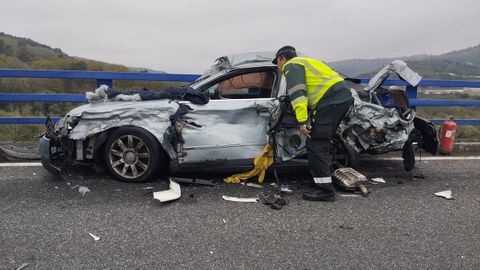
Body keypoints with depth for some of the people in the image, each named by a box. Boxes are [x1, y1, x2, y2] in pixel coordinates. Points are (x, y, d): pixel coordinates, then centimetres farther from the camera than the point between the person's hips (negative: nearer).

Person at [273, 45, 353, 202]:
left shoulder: (291, 66, 2)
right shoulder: (305, 62, 32)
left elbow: (297, 93, -14)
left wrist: (302, 121, -20)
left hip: (330, 101, -10)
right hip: (344, 96, 10)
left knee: (315, 145, -9)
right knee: (323, 142, 20)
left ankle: (325, 190, -8)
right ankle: (325, 174, 30)